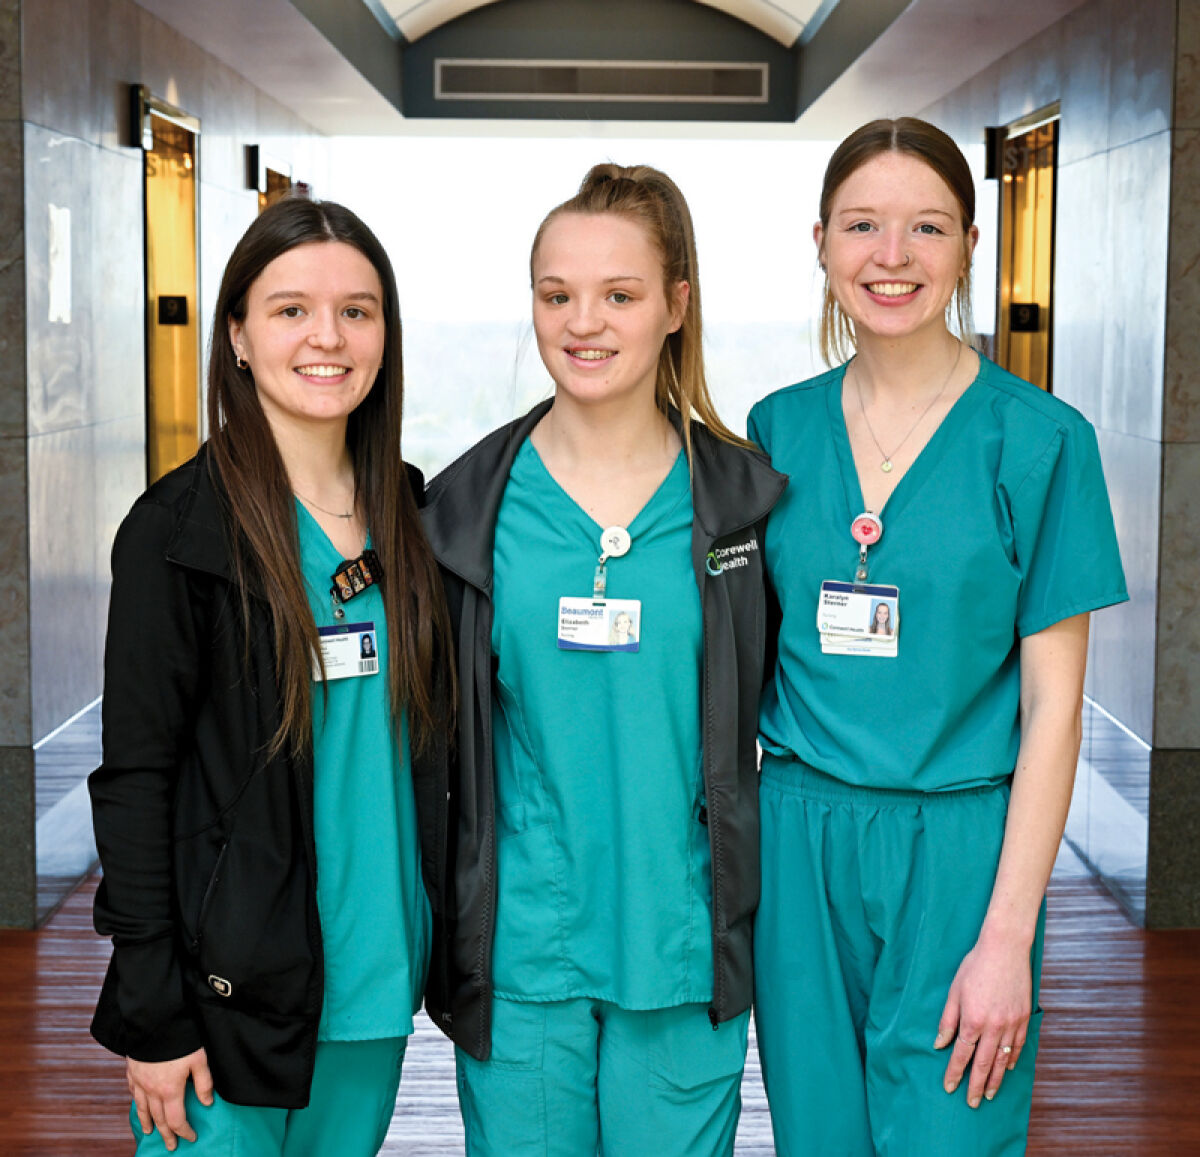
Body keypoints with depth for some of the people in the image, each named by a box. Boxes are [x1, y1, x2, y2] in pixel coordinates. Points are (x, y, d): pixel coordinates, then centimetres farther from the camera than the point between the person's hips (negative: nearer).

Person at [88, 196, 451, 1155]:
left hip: (377, 973, 5)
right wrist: (151, 1016, -12)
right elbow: (133, 780, -10)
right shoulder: (177, 530, -11)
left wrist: (438, 953, 12)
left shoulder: (405, 513, 6)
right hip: (234, 985, -5)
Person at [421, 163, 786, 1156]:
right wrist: (445, 924, 5)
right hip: (518, 951, 0)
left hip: (683, 949, 0)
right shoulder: (469, 505, 0)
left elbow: (763, 709, 8)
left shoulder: (740, 497, 0)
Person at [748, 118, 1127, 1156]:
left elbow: (1052, 708, -7)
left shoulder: (1039, 439, -6)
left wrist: (1006, 936, -11)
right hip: (798, 845, 3)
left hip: (959, 848, -3)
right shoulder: (778, 429, 4)